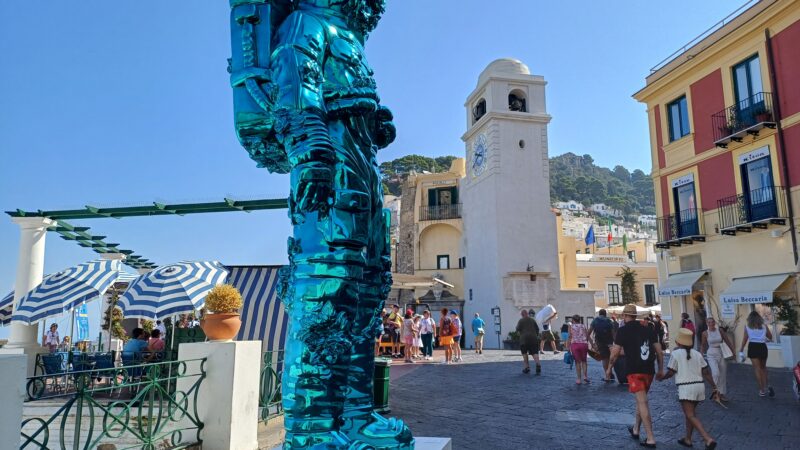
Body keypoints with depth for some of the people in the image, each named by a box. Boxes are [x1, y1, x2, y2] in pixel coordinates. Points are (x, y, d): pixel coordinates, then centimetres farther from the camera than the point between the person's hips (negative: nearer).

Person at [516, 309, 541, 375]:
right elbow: (537, 329, 13)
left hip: (524, 338, -3)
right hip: (533, 338, 3)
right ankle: (538, 364, -26)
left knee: (524, 353, 14)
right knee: (535, 353, 0)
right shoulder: (533, 320, 12)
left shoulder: (521, 321, 0)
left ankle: (527, 367, 9)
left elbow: (518, 329, -5)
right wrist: (536, 335, 22)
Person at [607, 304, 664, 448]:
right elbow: (659, 352, 9)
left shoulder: (623, 331, -5)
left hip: (634, 371, -6)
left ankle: (651, 439, -8)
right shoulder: (648, 330, 10)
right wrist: (661, 369, 18)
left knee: (642, 402, -6)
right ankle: (635, 430, 32)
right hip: (649, 371, 6)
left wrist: (609, 369, 5)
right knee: (641, 400, 20)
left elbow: (615, 353, -7)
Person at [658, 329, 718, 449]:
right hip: (699, 386, 7)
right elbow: (706, 372, 7)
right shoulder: (697, 354, 10)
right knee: (690, 413, 21)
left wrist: (661, 378, 13)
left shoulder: (676, 353, -6)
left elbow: (671, 372, -5)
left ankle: (709, 440, -21)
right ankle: (688, 439, 27)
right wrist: (714, 386, 14)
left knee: (691, 416, -6)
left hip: (686, 388, -7)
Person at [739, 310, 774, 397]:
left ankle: (762, 390, 4)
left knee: (757, 369, 4)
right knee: (763, 368, 20)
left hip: (753, 347, -1)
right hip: (762, 347, 2)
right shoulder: (764, 326, 6)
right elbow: (770, 337, 17)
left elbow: (745, 339, -2)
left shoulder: (747, 327, 1)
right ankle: (766, 386, 6)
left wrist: (741, 351, 2)